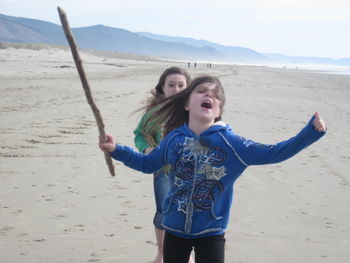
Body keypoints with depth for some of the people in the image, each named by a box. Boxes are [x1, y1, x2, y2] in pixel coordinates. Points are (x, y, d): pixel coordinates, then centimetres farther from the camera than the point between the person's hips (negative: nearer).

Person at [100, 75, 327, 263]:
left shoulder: (231, 143, -13)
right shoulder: (174, 139, -4)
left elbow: (273, 153, -12)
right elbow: (147, 163, 12)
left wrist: (311, 132, -21)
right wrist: (116, 149, 5)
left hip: (210, 233, -2)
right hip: (175, 229, 3)